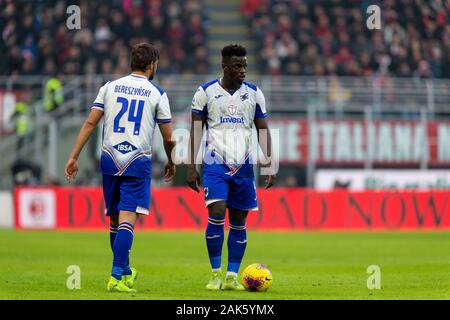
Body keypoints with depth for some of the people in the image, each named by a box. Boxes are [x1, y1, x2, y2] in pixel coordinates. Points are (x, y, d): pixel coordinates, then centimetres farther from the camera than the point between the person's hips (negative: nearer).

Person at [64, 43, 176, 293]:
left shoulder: (109, 87, 8)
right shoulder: (157, 94, 1)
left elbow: (90, 124, 3)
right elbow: (168, 137, 4)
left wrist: (73, 157, 6)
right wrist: (171, 163, 22)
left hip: (110, 159, 4)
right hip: (138, 162, -4)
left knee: (115, 219, 15)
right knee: (127, 220, -8)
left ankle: (125, 272, 29)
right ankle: (117, 277, -18)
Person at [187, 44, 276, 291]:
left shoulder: (254, 94, 6)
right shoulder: (205, 92, 0)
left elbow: (263, 130, 9)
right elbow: (195, 130, 3)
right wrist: (191, 167, -2)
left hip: (243, 165, 3)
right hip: (215, 164, -3)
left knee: (238, 221, 4)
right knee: (217, 214, -16)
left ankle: (232, 276, 10)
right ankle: (216, 273, -4)